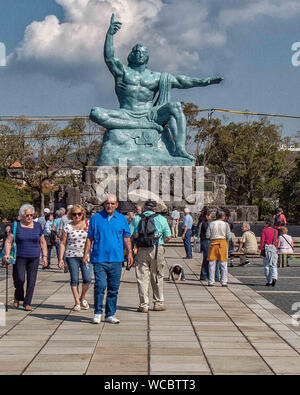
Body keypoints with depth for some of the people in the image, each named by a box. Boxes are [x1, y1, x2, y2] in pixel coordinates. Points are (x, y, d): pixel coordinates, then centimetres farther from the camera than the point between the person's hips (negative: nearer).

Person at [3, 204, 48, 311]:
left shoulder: (37, 226, 10)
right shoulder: (16, 226, 3)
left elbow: (42, 242, 14)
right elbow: (9, 241, -1)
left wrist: (44, 256, 6)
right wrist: (7, 254, -15)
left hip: (34, 258, 2)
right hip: (19, 257, -2)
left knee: (31, 281, -1)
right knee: (20, 280, -8)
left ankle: (27, 303, 9)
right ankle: (18, 298, 20)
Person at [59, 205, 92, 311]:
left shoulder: (88, 224, 7)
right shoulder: (67, 227, 4)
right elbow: (63, 243, 5)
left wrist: (89, 230, -5)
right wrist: (61, 258, 0)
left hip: (86, 255, 1)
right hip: (72, 256, -1)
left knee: (87, 279, -7)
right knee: (74, 279, 1)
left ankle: (83, 297, 18)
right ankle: (77, 302, 12)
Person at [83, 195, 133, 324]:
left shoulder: (122, 219, 10)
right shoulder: (96, 218, 5)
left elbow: (126, 237, 15)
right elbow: (90, 238, 8)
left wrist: (129, 252, 5)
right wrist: (86, 253, 2)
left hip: (116, 259, 2)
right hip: (99, 258, -2)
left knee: (114, 288, 6)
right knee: (100, 285, -11)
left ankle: (110, 314, 16)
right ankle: (98, 313, 5)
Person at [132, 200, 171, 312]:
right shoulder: (161, 219, 3)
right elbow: (168, 236, 1)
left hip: (141, 251, 0)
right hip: (156, 249, 0)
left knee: (142, 278, 5)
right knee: (157, 278, 12)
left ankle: (144, 305, 3)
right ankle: (158, 303, 17)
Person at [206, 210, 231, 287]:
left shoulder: (211, 224, 3)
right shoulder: (225, 224, 1)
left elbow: (208, 235, 1)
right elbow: (228, 236, -3)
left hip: (213, 243, 1)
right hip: (223, 242, -1)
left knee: (212, 263, 5)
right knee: (223, 264, 5)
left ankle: (211, 281, 6)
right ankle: (224, 282, 3)